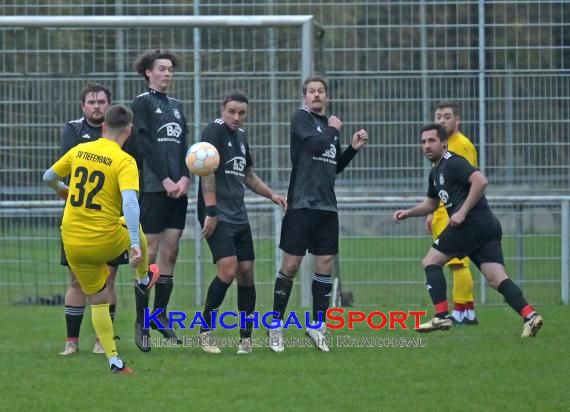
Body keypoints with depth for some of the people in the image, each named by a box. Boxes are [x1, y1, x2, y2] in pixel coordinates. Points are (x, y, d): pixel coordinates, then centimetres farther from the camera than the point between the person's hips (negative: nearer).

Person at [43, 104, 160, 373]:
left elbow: (48, 177, 15)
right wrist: (135, 245, -31)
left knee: (98, 300, 16)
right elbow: (129, 202, -27)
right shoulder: (124, 162, -14)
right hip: (106, 241, -3)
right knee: (136, 231, 31)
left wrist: (61, 189, 38)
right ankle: (144, 278, 54)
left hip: (73, 244, 3)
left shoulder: (79, 151, 1)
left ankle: (113, 360, 11)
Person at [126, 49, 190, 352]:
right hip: (153, 188, -6)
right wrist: (165, 179, -13)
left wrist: (184, 178, -3)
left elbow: (183, 145, 14)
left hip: (178, 190, 6)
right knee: (150, 254, -6)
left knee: (170, 253, 6)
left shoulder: (175, 106, 19)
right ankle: (141, 322, -3)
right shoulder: (142, 103, 0)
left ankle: (160, 315, 14)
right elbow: (144, 145, -9)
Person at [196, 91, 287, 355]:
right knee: (228, 270, -18)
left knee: (246, 272, 4)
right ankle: (205, 331, -5)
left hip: (239, 215, 8)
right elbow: (207, 170, -17)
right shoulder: (215, 131, -9)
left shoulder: (241, 136, 16)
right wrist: (210, 211, -23)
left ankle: (246, 337, 12)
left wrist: (272, 195, 20)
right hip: (218, 215, -8)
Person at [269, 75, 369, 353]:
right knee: (291, 264, -5)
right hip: (302, 204, -6)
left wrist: (353, 148, 11)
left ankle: (317, 324, 14)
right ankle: (276, 325, 4)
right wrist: (333, 130, -3)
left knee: (326, 264, 4)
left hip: (327, 205, 6)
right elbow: (315, 144, -19)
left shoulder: (331, 125, 18)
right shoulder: (301, 118, -2)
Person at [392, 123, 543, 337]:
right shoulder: (436, 171, 26)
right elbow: (431, 203, 40)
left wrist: (462, 212, -19)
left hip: (472, 222, -9)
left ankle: (442, 317, -5)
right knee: (497, 279, -4)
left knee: (431, 261, 1)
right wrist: (408, 212, 25)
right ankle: (529, 315, -21)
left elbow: (480, 181, -20)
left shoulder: (452, 163, -5)